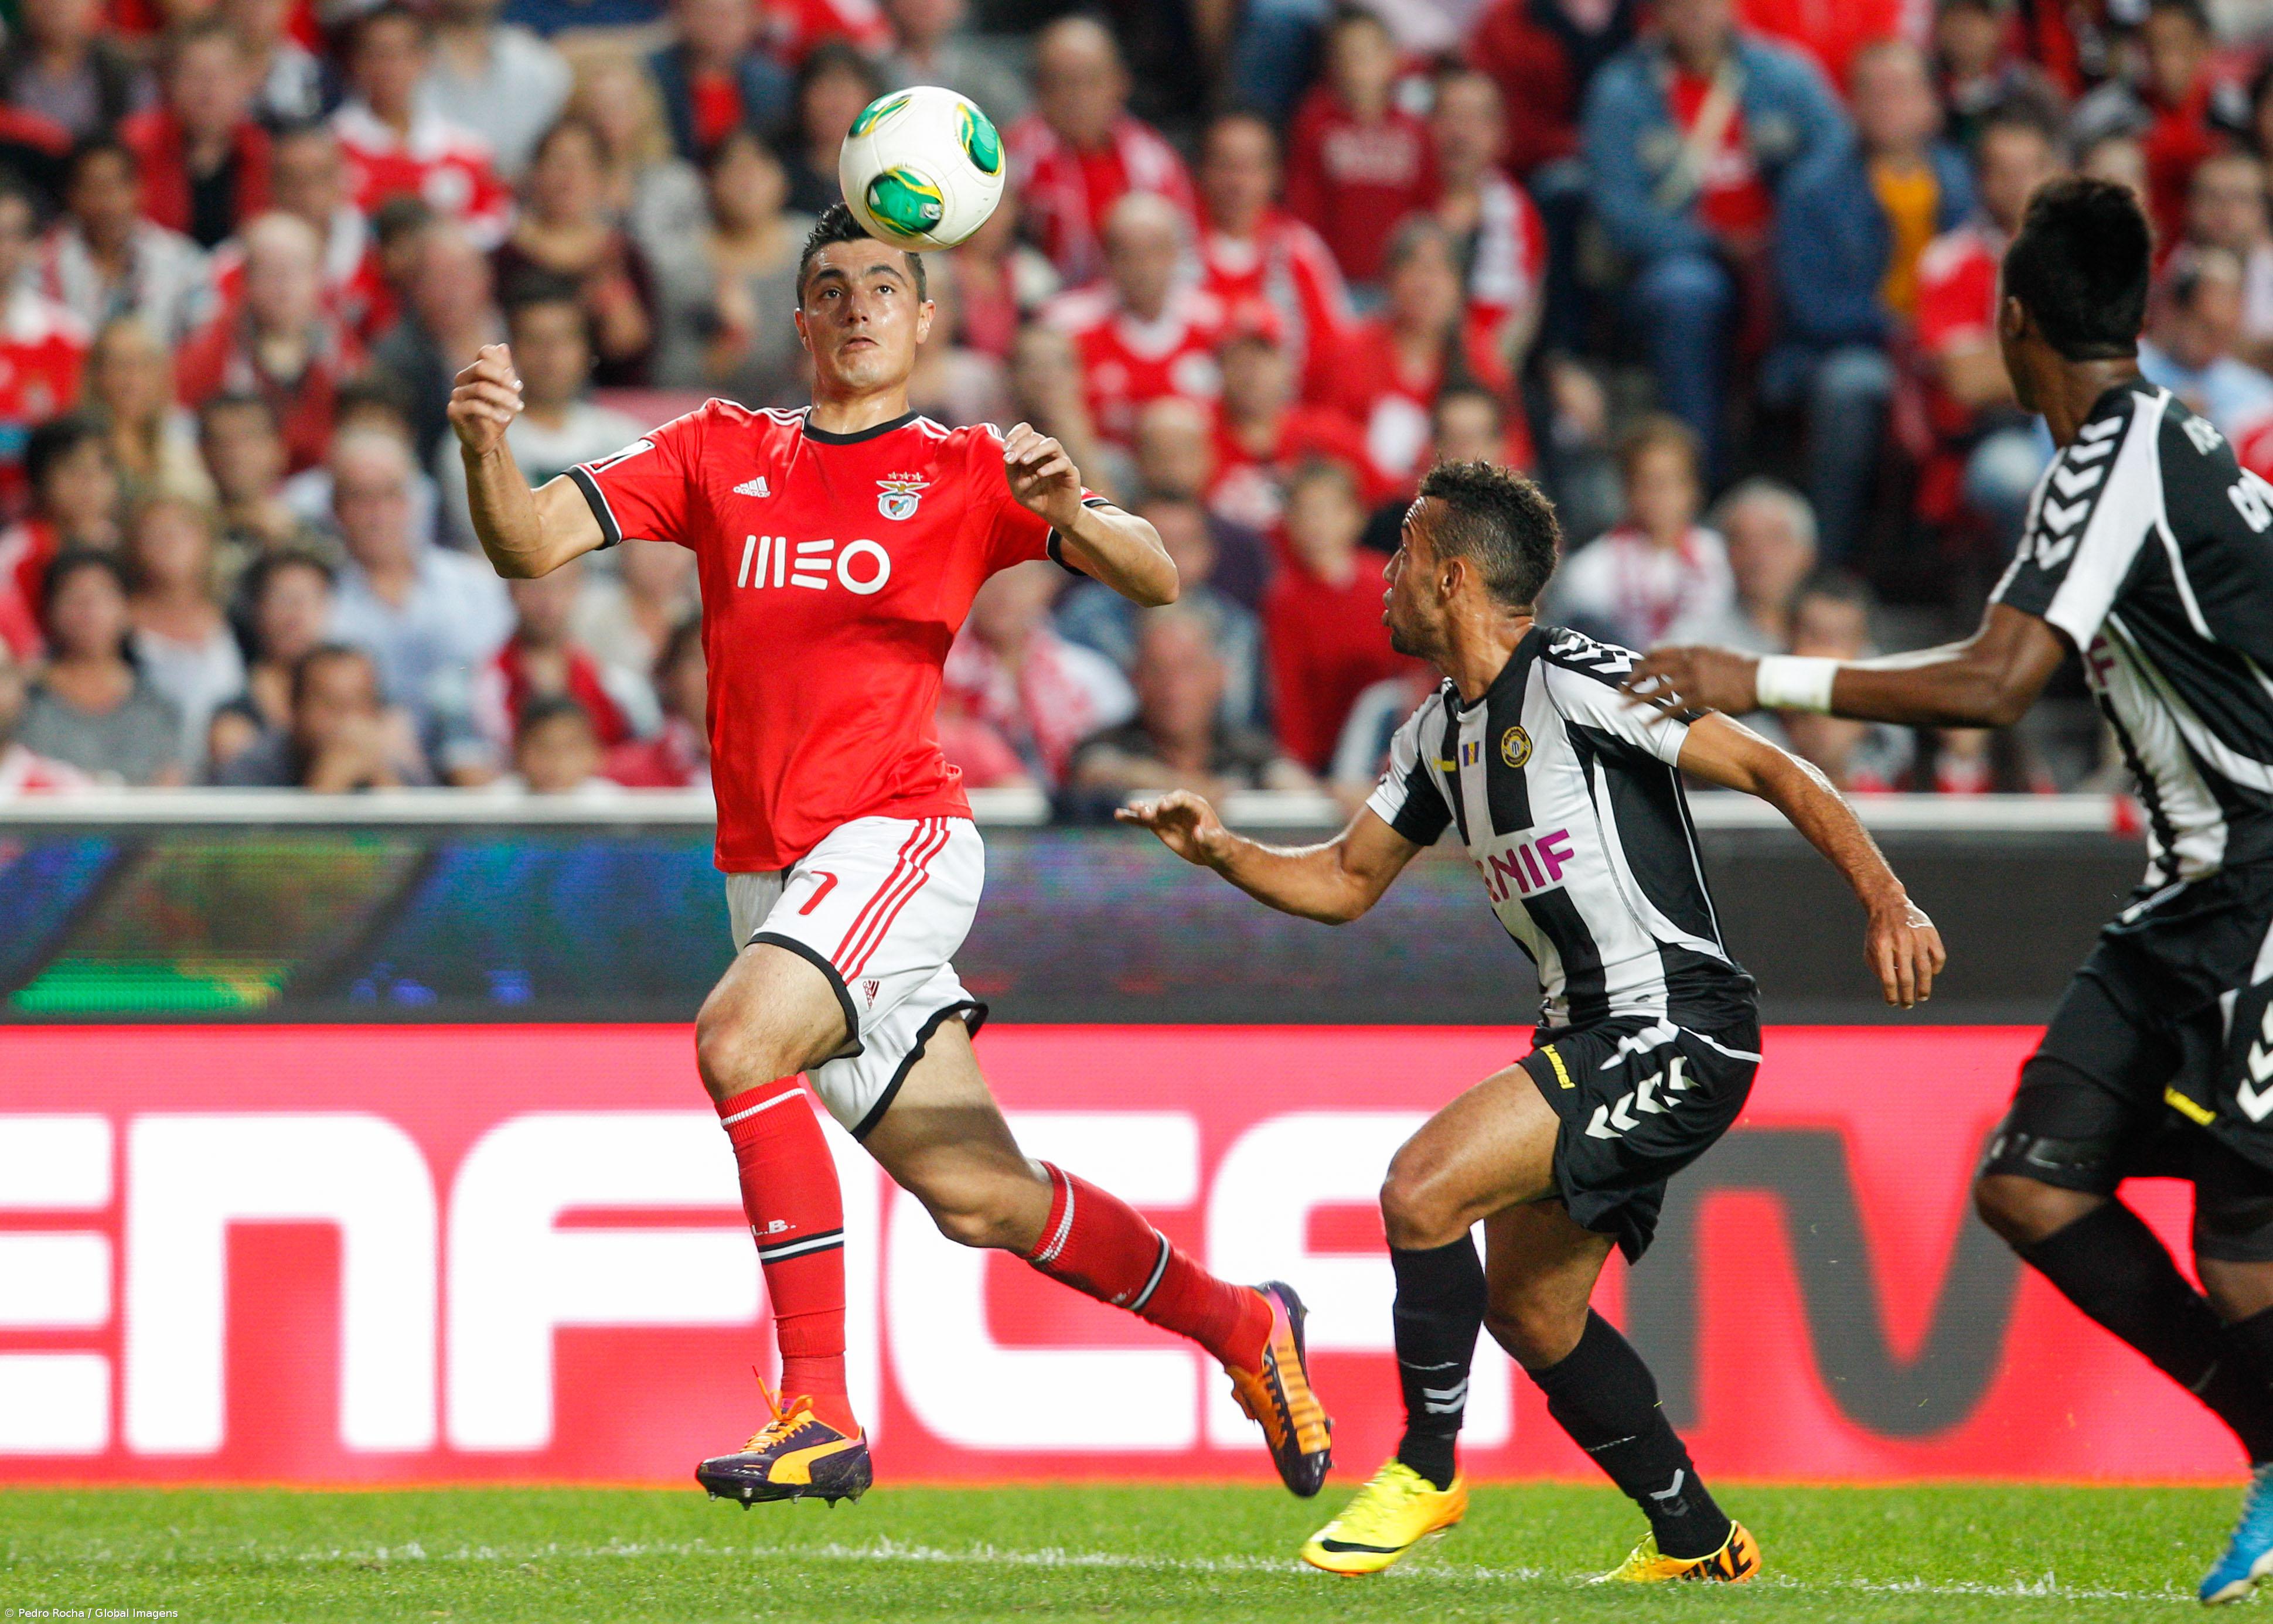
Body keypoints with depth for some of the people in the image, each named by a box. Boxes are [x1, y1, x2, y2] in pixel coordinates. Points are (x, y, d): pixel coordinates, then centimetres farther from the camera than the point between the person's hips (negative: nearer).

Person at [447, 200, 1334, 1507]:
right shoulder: (718, 455, 14)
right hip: (768, 870, 5)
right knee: (982, 1199, 6)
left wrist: (1072, 515, -26)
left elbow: (1155, 580, -4)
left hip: (897, 835, -5)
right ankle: (1243, 1325, 27)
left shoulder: (966, 471, 4)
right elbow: (531, 544, 5)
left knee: (739, 1039, -30)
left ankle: (820, 1415, -27)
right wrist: (488, 447, -17)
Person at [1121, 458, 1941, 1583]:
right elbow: (1345, 882, 21)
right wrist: (1220, 852, 2)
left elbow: (1772, 773, -15)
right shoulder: (1442, 733, 13)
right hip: (1591, 1036, 10)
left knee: (1423, 1187, -19)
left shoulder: (1577, 684, -14)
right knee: (1528, 1308, 15)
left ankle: (1427, 1468, -5)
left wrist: (1886, 902, -24)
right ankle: (1697, 1542, 27)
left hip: (1677, 1033, -10)